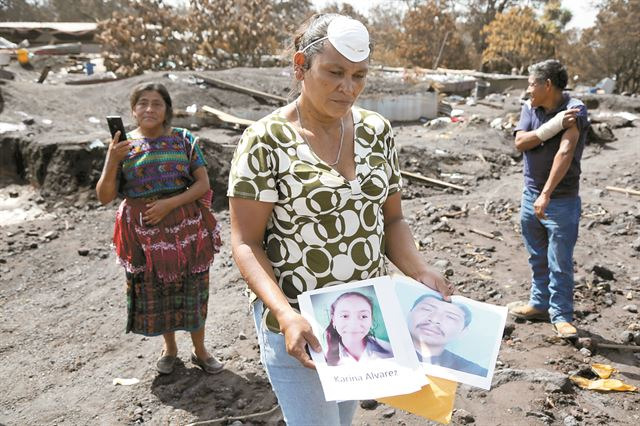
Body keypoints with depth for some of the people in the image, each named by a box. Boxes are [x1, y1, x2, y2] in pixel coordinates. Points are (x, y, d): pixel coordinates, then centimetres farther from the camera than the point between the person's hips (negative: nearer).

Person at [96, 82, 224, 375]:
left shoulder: (183, 139, -3)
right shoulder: (123, 145, -2)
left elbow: (203, 184, -5)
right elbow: (104, 197, -4)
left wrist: (170, 203, -18)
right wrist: (111, 162, -20)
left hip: (185, 226, -1)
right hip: (144, 231, 1)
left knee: (192, 288, 8)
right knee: (154, 292, 13)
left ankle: (200, 350, 29)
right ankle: (169, 348, 37)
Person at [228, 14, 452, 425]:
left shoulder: (377, 131, 0)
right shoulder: (266, 140, -15)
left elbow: (391, 219, 6)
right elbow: (246, 243, -14)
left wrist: (421, 272, -11)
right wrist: (285, 314, -27)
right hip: (298, 326, -5)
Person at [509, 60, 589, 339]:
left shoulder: (575, 110, -15)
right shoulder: (529, 108, 4)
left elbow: (565, 153, -25)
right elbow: (520, 143, -10)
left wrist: (546, 195, -32)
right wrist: (554, 125, -21)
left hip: (561, 201, -6)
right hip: (530, 195, 6)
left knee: (560, 263, 0)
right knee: (537, 258, 18)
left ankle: (561, 316, 13)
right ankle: (540, 305, 33)